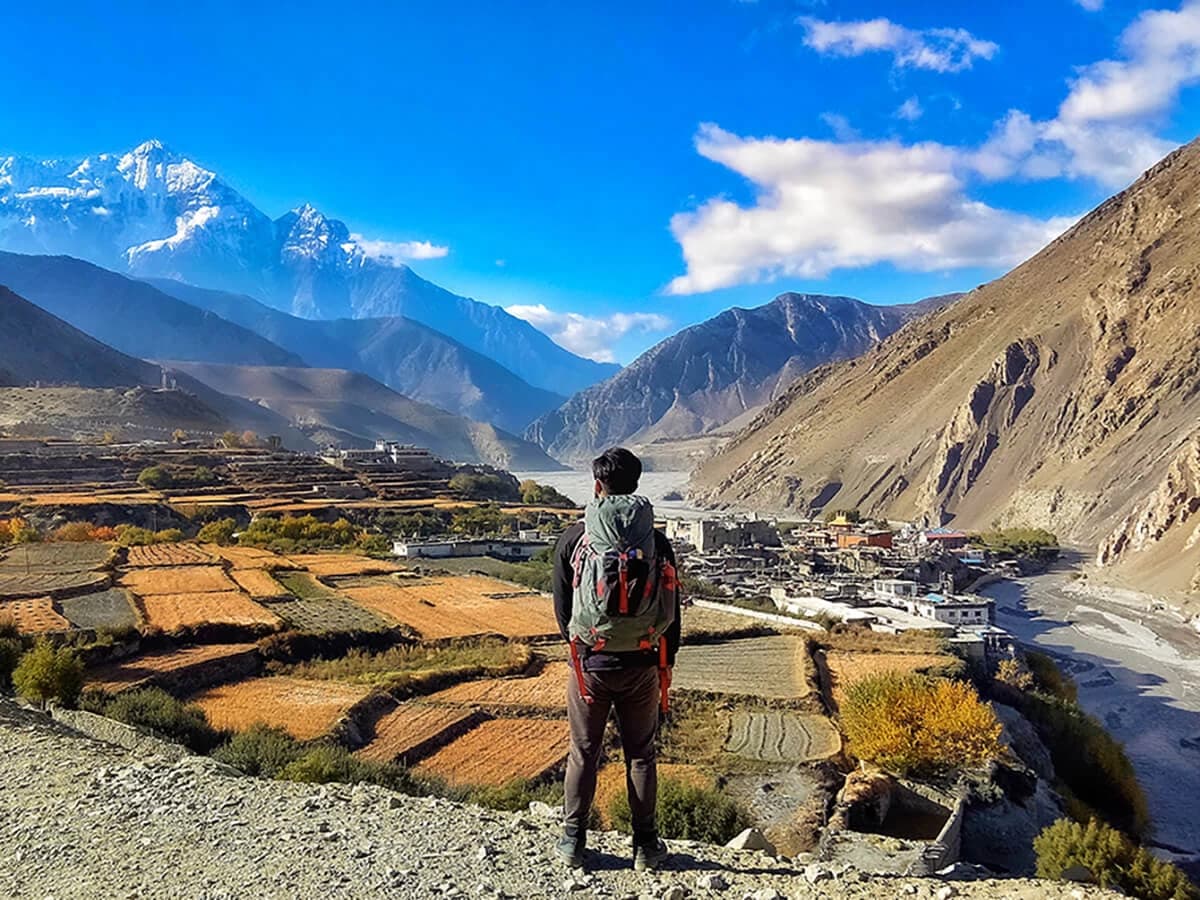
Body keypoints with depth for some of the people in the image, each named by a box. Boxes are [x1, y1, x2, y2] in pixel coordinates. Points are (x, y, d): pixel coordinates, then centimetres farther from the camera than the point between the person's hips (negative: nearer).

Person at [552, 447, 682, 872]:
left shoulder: (574, 538, -7)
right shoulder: (657, 541, -4)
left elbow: (562, 606, 1)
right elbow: (672, 609, 1)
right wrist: (666, 662, 14)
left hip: (590, 662, -1)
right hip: (643, 664, 1)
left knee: (583, 753, 12)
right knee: (641, 754, 12)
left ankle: (572, 841, 21)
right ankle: (646, 845, 20)